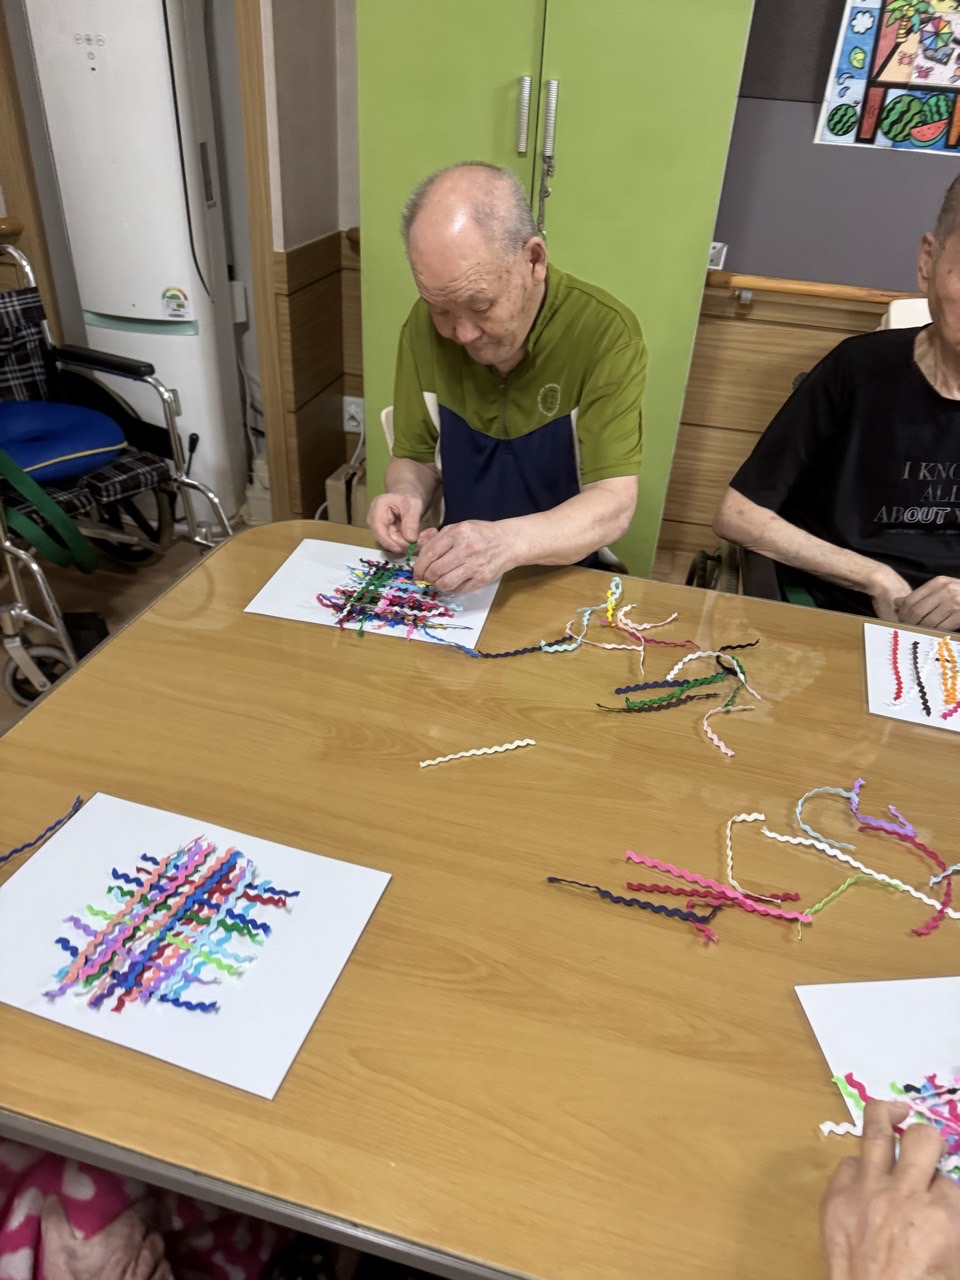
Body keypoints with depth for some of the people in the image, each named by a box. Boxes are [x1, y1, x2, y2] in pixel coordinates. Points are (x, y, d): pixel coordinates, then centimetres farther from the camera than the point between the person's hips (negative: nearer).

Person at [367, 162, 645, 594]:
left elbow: (613, 503, -19)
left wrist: (507, 541, -35)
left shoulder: (604, 333, -15)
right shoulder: (425, 326, -3)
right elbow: (414, 458, 6)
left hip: (563, 578, -2)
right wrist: (406, 493, -15)